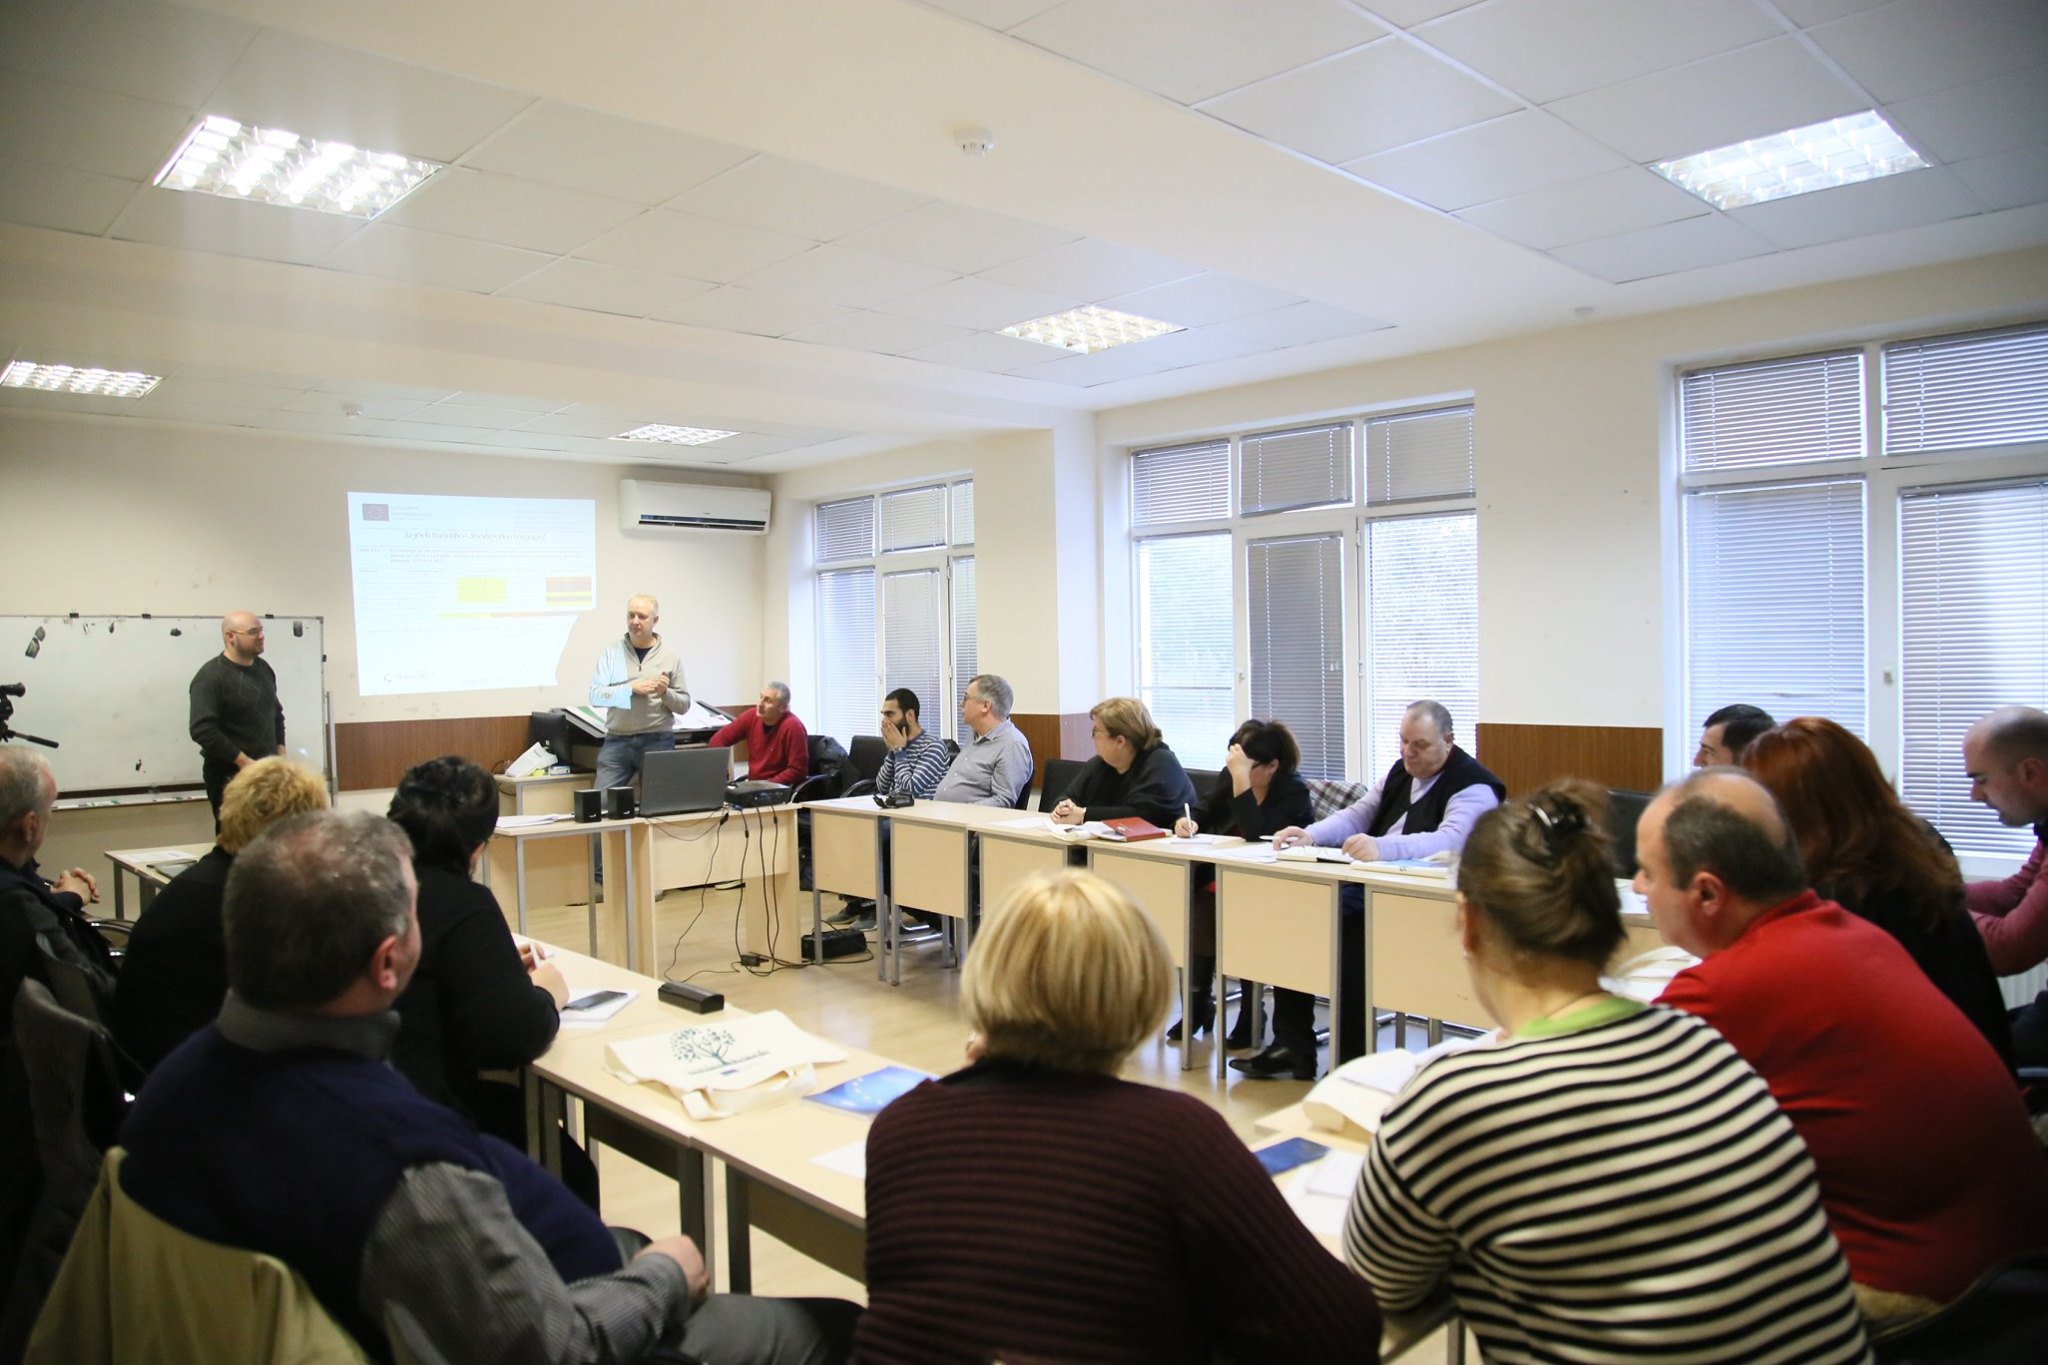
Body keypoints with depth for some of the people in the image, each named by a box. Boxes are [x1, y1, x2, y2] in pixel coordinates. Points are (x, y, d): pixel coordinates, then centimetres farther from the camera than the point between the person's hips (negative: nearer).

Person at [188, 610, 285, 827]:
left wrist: (280, 753, 9)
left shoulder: (263, 668, 11)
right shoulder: (211, 676, -12)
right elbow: (202, 730, -21)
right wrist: (243, 761, -21)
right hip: (230, 775, -7)